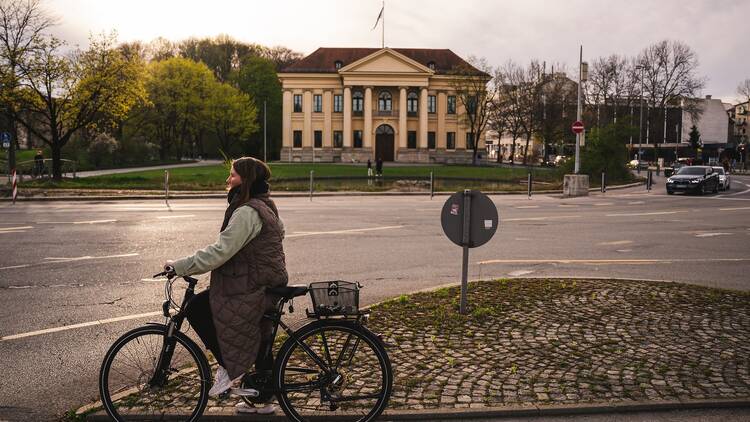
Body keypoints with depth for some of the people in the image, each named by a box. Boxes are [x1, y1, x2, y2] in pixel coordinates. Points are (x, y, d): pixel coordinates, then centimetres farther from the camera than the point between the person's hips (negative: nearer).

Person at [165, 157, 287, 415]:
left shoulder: (247, 212, -19)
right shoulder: (264, 207, 14)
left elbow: (220, 251, -25)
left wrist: (180, 266, -20)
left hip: (252, 290, -10)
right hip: (266, 286, 10)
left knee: (196, 309, -5)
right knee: (259, 342, 17)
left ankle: (229, 369, 2)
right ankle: (263, 400, 29)